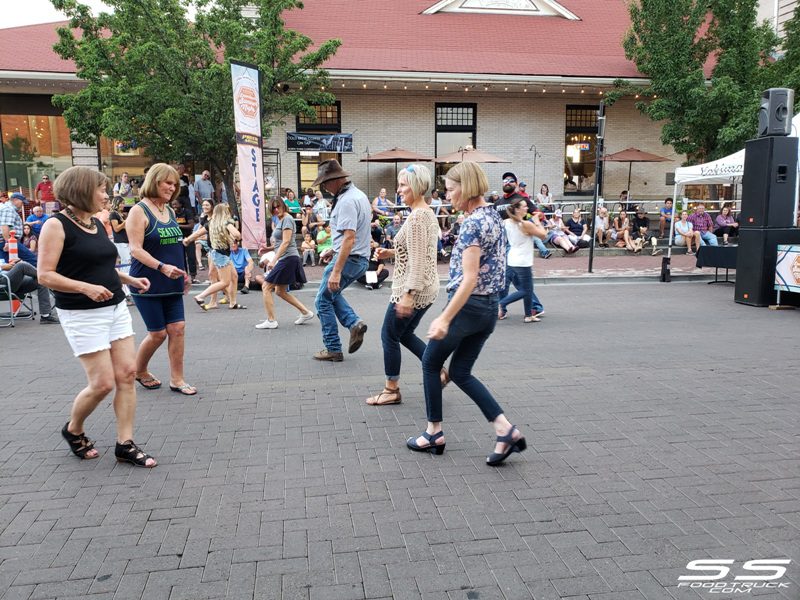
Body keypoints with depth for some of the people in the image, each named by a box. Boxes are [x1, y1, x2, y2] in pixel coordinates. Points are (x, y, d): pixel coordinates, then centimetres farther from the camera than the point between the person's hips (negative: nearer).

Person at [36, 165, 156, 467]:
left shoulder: (96, 223, 12)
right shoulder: (57, 225, -10)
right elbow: (45, 275, -15)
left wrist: (130, 279, 9)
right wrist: (86, 287, -27)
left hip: (116, 308, 7)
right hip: (82, 315, -7)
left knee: (127, 374, 1)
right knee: (102, 383, -6)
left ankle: (125, 444, 9)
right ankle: (73, 430, 24)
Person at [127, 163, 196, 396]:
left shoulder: (169, 210, 12)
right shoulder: (139, 211, -10)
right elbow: (136, 249, -17)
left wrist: (183, 272, 16)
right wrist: (162, 267, -28)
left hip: (171, 283, 6)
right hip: (149, 284, -6)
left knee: (177, 328, 1)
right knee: (158, 333, 1)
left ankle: (177, 379, 11)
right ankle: (139, 371, 27)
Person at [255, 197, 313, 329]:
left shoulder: (287, 219, -11)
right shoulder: (280, 220, 18)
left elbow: (286, 242, -19)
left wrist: (273, 260, -23)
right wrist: (268, 248, 5)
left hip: (288, 258, -10)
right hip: (285, 259, 10)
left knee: (266, 287, -7)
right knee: (280, 291, 14)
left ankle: (271, 321, -3)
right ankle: (306, 313, 17)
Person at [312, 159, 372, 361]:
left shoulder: (346, 201, -20)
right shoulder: (358, 194, 12)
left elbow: (349, 238, -28)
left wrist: (336, 271, -30)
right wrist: (333, 250, 24)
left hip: (348, 259, -10)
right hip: (361, 259, 10)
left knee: (323, 301, 3)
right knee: (331, 294, 26)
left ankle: (333, 350, 8)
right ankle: (354, 323, 8)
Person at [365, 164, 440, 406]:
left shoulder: (416, 217, -19)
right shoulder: (429, 213, 11)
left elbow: (417, 260, -25)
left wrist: (408, 294, -27)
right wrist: (391, 253, 11)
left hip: (413, 288, -10)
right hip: (428, 286, 10)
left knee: (389, 335, 4)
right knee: (404, 333, 20)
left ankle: (392, 390, 16)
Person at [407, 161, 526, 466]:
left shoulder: (472, 223, -18)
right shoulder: (495, 217, 10)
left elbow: (469, 279, -24)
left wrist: (445, 319, -24)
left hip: (468, 306, -9)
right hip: (490, 307, 9)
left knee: (431, 363, 12)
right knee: (461, 372, 16)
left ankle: (434, 434, 22)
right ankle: (506, 430, 7)